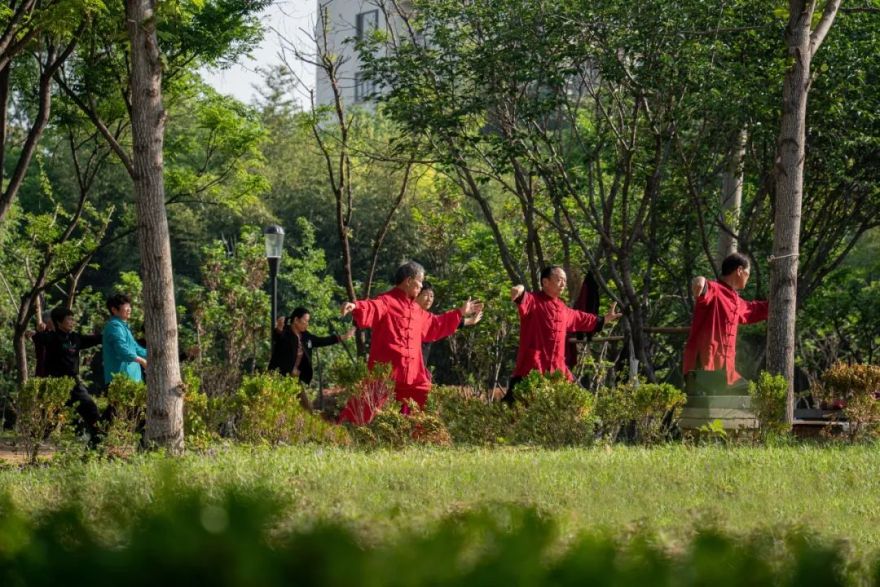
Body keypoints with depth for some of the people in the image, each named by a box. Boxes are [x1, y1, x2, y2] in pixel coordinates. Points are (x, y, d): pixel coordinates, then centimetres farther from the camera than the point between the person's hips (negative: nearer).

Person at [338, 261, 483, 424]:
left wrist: (460, 313, 36)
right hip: (384, 371, -8)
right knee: (365, 410, -9)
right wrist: (355, 307, -52)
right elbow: (370, 309, -29)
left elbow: (435, 325, 33)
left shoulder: (416, 310, 19)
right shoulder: (386, 302, -8)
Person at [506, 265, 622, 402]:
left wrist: (605, 319, 48)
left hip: (557, 369, 8)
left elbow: (581, 319, 37)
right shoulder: (534, 301, -8)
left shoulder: (562, 309, 18)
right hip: (533, 369, -8)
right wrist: (518, 292, -56)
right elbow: (523, 299, -32)